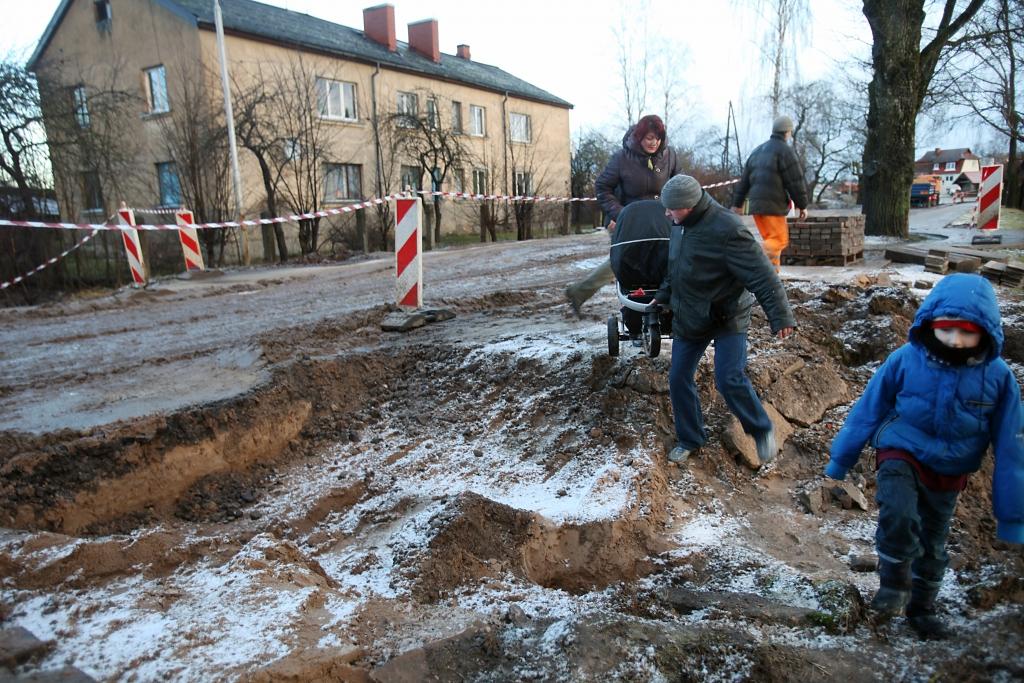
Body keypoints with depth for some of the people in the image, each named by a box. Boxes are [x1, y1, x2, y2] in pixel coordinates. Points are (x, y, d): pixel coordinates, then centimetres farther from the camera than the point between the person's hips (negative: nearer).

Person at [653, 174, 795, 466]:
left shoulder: (727, 230, -25)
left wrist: (780, 316, -29)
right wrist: (663, 297, 28)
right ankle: (689, 439, 26)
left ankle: (762, 430, 11)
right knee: (678, 379, 7)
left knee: (730, 380, -17)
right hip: (688, 319, 8)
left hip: (727, 319, -7)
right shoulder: (682, 226, 2)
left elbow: (761, 275, -26)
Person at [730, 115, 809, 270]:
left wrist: (738, 203, 24)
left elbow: (744, 179, 20)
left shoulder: (758, 150, 19)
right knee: (779, 240, -8)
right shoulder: (785, 151, -5)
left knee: (771, 240, 13)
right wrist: (802, 205, 1)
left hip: (756, 204, 8)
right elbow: (796, 181, -7)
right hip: (774, 205, -8)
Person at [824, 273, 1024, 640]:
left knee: (933, 544, 18)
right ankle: (894, 581, 0)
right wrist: (840, 459, 1)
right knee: (898, 515, -29)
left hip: (949, 473, 3)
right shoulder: (905, 359, -20)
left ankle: (921, 607, 43)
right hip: (901, 455, -2)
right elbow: (868, 410, -7)